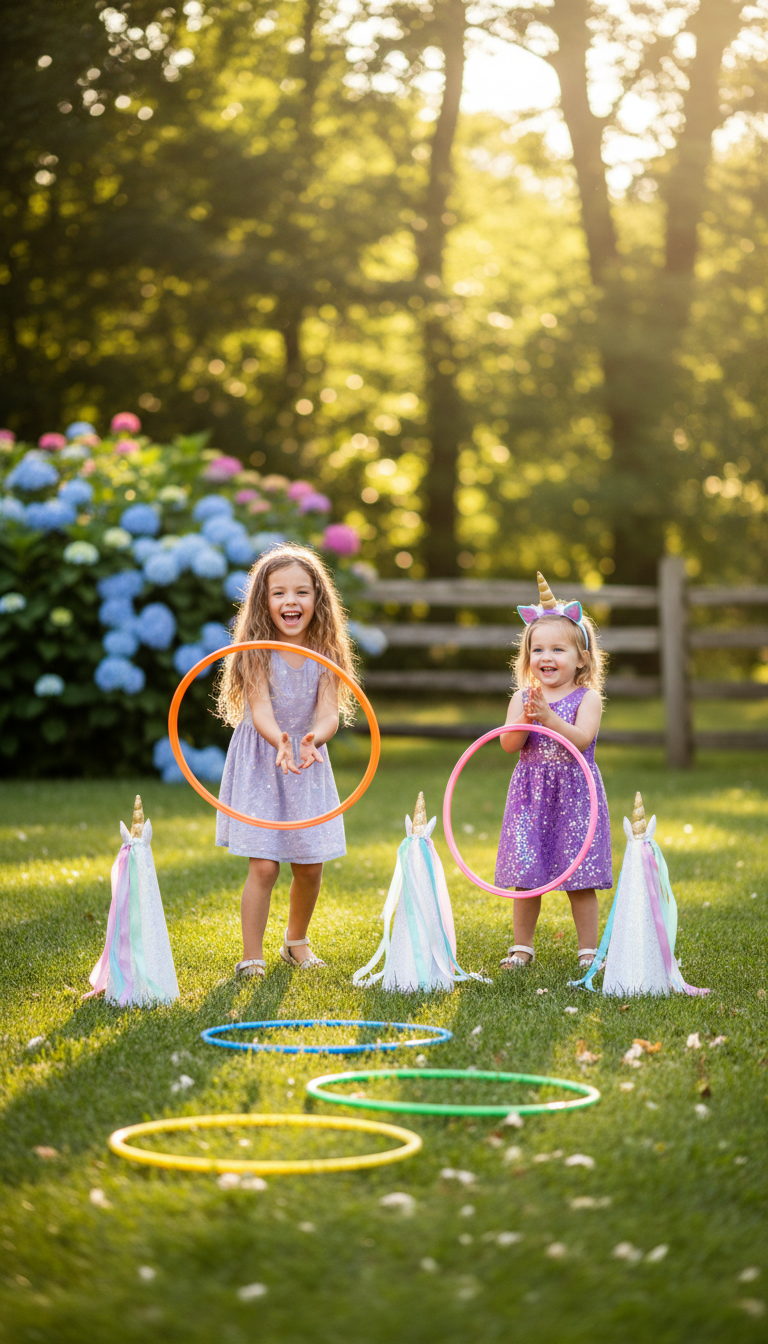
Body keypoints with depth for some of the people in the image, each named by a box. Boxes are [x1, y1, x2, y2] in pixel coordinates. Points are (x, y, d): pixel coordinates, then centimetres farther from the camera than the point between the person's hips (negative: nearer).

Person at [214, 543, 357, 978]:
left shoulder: (324, 652, -4)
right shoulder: (257, 651, -12)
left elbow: (329, 712, -15)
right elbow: (260, 708, -24)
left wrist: (313, 739, -39)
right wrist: (279, 742, -46)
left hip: (308, 764, 3)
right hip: (260, 763, -3)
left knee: (311, 865, 8)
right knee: (264, 865, -10)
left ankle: (297, 940, 33)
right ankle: (252, 957, 0)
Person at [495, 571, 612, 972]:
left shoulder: (587, 698, -3)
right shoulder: (522, 697, 5)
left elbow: (582, 739, -17)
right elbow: (508, 744, -5)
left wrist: (548, 716, -26)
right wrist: (526, 717, -21)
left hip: (574, 794, -2)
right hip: (530, 796, 2)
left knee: (580, 879, 1)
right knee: (525, 875, 5)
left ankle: (588, 950, 11)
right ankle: (522, 947, 18)